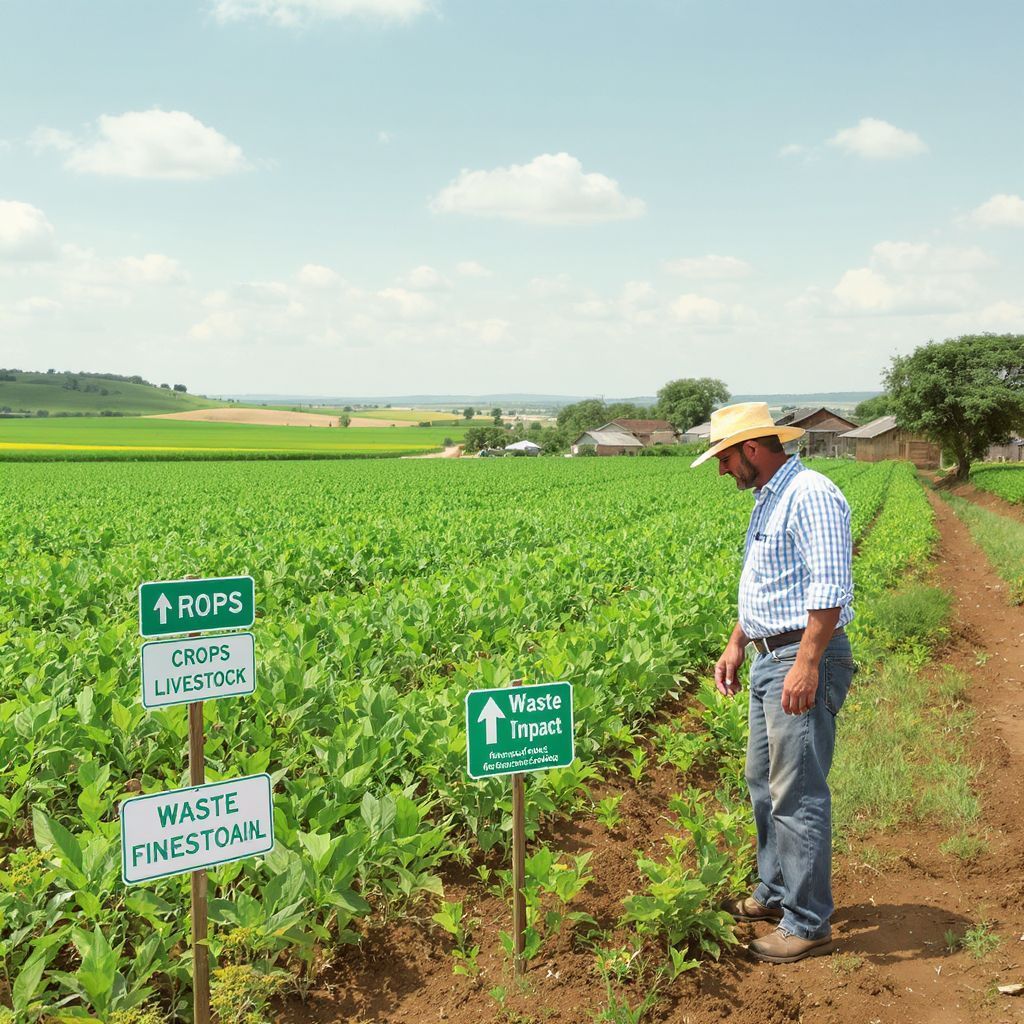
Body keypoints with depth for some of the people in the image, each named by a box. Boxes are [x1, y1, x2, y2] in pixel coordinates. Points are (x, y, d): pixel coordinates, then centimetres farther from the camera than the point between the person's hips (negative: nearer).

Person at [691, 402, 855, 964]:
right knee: (764, 781, 18)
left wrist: (806, 664, -26)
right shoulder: (769, 500, 16)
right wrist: (736, 643, 21)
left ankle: (808, 922, 6)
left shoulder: (811, 495, -16)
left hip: (804, 661, -11)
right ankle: (776, 892, 32)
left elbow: (829, 589, -23)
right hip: (769, 659, 11)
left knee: (798, 794, -4)